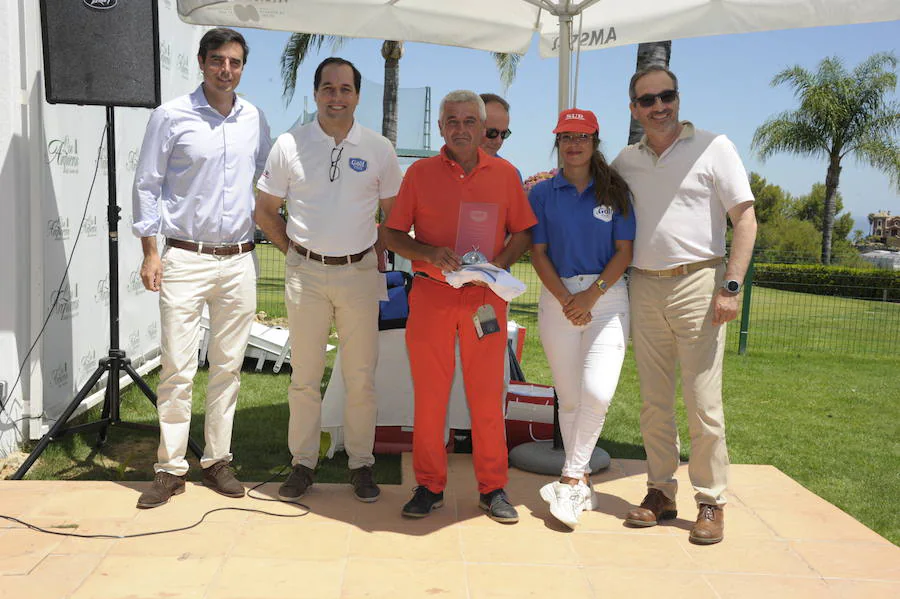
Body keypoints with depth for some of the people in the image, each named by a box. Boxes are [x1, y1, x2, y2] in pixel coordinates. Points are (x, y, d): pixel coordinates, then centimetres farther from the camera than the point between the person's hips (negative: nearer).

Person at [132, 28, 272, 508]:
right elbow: (147, 185, 0)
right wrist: (150, 251, -5)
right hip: (184, 259, -3)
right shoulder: (171, 117, -2)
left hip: (239, 261, 4)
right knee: (177, 368, -4)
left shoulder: (255, 120, 9)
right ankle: (170, 468, 8)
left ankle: (217, 460, 19)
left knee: (228, 366, 8)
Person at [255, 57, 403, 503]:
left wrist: (376, 256, 4)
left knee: (361, 377, 5)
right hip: (305, 274, 0)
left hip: (360, 274, 0)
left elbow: (395, 213, 11)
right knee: (304, 375, 7)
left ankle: (361, 463, 19)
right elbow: (265, 209, 9)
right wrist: (293, 250, 5)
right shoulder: (290, 145, 2)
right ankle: (302, 462, 20)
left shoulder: (378, 149, 3)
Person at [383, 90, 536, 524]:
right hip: (430, 295, 0)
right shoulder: (420, 173, 6)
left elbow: (522, 232, 11)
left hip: (485, 297, 0)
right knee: (429, 395, 4)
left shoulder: (505, 174, 8)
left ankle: (493, 488, 17)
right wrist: (429, 254, -11)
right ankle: (429, 486, 18)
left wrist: (499, 263, -7)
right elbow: (392, 234, 6)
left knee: (487, 397, 4)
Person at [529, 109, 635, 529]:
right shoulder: (542, 193, 8)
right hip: (558, 298, 1)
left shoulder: (615, 191, 6)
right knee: (569, 398, 3)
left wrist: (592, 294, -11)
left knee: (597, 392, -17)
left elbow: (624, 251, 1)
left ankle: (570, 480, -4)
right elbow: (538, 252, 4)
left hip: (607, 295, -1)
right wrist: (565, 298, -9)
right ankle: (580, 484, 15)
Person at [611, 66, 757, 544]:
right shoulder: (625, 161, 12)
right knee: (654, 401, 9)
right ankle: (660, 492, 21)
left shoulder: (713, 147, 0)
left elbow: (746, 220, -3)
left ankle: (711, 501, 9)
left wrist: (731, 286, -12)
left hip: (697, 283, -4)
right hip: (643, 287, 4)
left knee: (703, 402, -3)